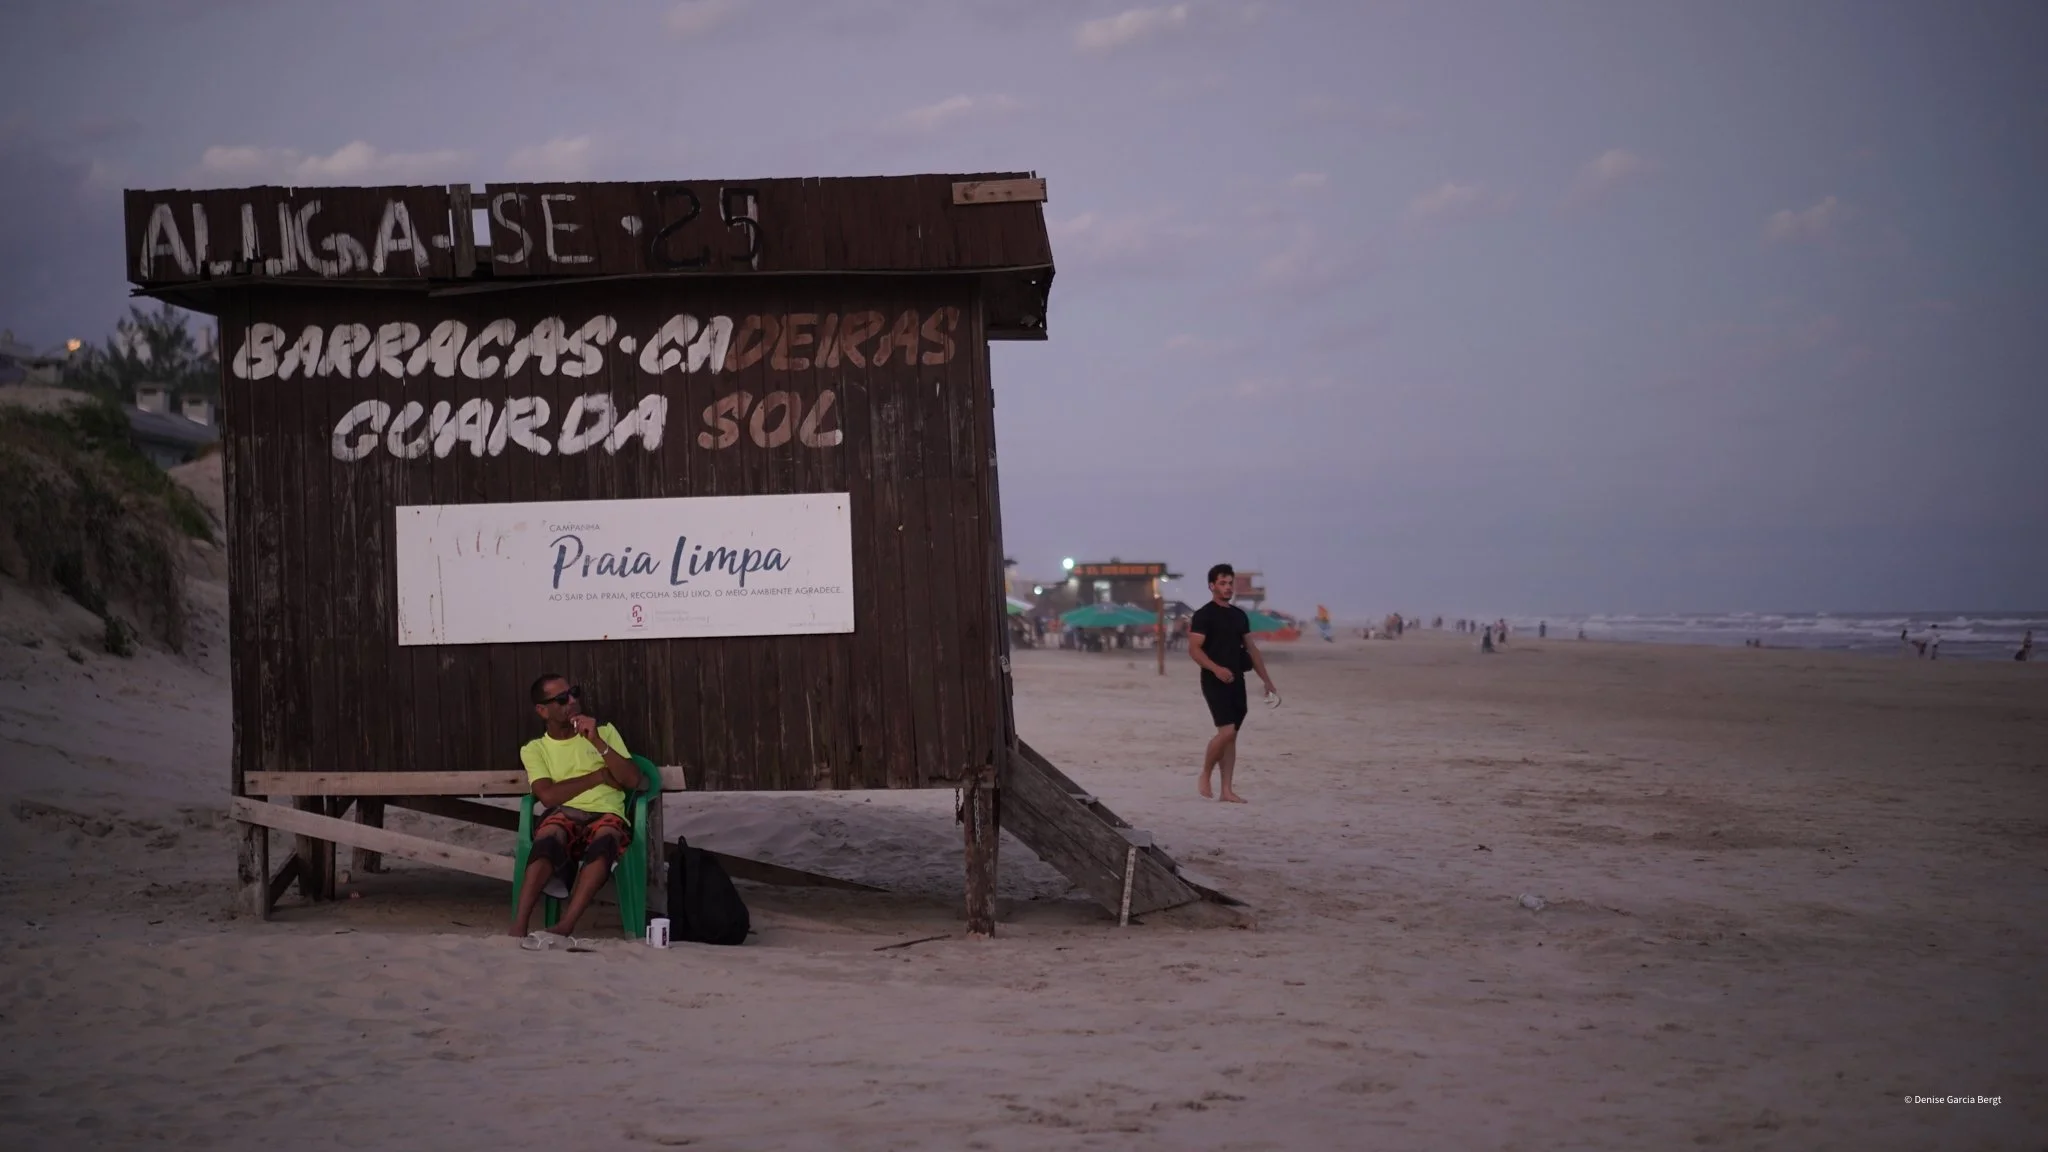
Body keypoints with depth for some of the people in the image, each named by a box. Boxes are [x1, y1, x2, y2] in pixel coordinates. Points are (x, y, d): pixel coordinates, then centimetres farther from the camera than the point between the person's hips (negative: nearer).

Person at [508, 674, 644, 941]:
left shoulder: (605, 732, 21)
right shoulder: (535, 749, 16)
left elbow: (632, 780, 6)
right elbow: (548, 796, -3)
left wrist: (597, 742, -4)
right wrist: (600, 775, 2)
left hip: (607, 816, 0)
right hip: (564, 816, 0)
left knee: (606, 835, -38)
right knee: (549, 836, -38)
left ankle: (564, 927, -47)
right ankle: (518, 928, -46)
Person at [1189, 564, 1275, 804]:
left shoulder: (1240, 616, 15)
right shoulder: (1204, 615, -7)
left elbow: (1251, 649, 19)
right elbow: (1194, 649, -14)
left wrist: (1266, 680, 15)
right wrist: (1215, 668, -29)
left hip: (1236, 681, 7)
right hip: (1215, 682, -7)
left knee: (1231, 735, 5)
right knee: (1226, 731, -17)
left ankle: (1226, 790, 7)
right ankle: (1204, 778, 1)